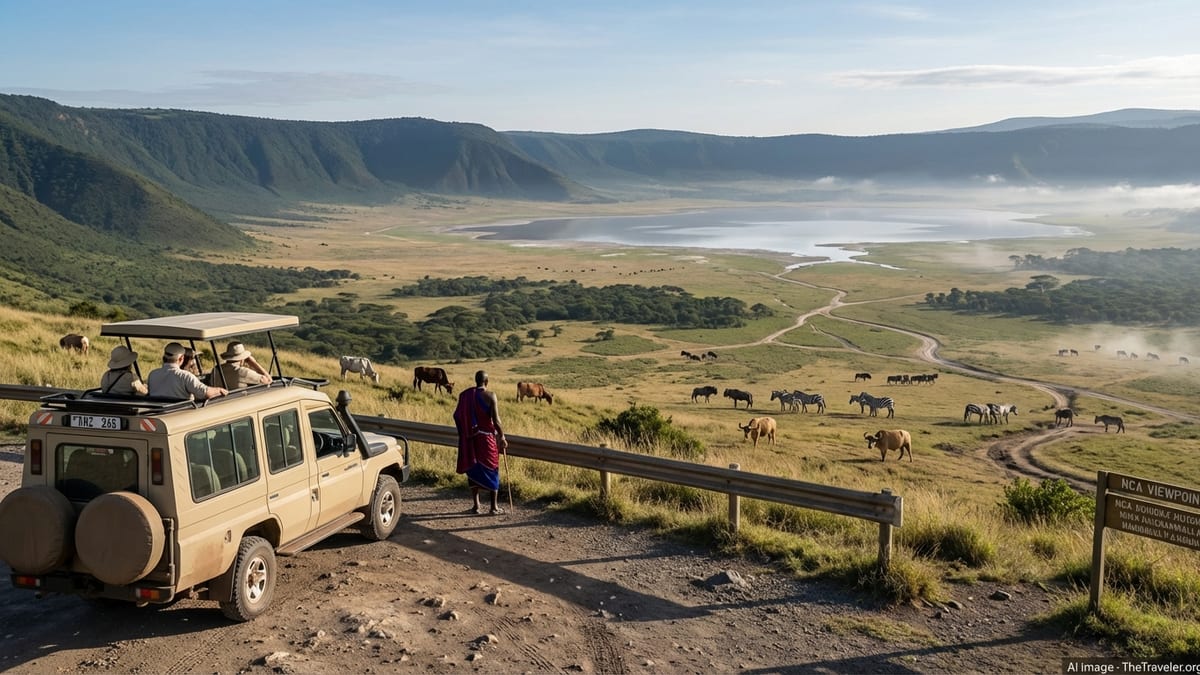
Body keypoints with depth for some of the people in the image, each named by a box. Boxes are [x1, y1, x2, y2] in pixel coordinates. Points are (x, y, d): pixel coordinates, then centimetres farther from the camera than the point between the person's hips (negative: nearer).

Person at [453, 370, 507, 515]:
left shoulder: (464, 395, 1)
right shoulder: (490, 395, -11)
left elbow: (457, 416, 4)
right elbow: (495, 419, -15)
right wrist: (502, 436, -4)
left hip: (470, 438, 3)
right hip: (487, 437, -3)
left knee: (473, 469, 12)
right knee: (491, 470, 6)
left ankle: (476, 505, 12)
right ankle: (494, 507, 8)